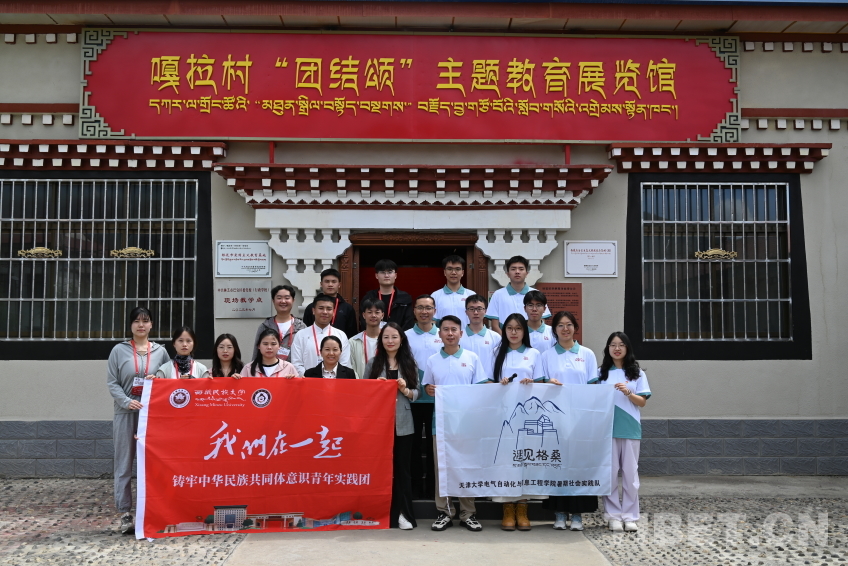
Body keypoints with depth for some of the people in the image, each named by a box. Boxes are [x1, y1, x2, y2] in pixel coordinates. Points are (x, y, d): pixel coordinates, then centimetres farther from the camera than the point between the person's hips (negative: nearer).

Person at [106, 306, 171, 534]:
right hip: (126, 413, -1)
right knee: (124, 463, 2)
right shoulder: (119, 350, 3)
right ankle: (125, 512, 8)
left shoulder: (160, 351, 8)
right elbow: (112, 383, -1)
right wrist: (127, 402, -14)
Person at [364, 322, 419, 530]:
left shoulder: (410, 363, 7)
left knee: (402, 468, 4)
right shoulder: (373, 363, 5)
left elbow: (416, 394, 7)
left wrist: (405, 390, -12)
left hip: (403, 423, 1)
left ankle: (404, 514, 10)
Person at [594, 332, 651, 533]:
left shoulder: (637, 373, 7)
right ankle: (613, 515, 8)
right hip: (608, 428, 0)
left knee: (630, 472, 2)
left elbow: (642, 402, 3)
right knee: (610, 472, 2)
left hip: (630, 429, 0)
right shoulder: (601, 373, 8)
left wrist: (628, 393, -13)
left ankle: (630, 515, 9)